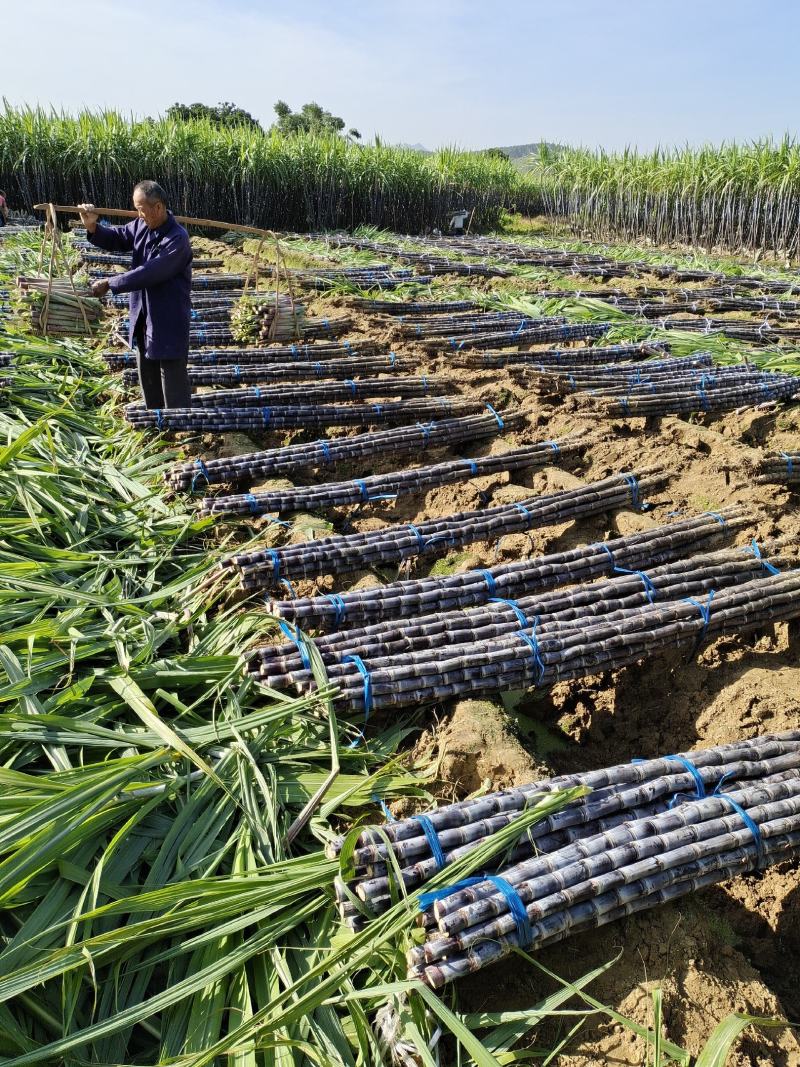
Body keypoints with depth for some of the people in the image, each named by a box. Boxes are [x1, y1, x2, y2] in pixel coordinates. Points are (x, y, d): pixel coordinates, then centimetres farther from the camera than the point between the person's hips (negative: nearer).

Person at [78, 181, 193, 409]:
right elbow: (117, 239, 15)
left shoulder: (177, 239, -22)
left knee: (174, 390, -3)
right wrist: (93, 227, -7)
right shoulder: (142, 225, 2)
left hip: (169, 322, -9)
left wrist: (110, 284, -20)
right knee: (149, 382, 20)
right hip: (143, 318, 9)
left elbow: (149, 273, -26)